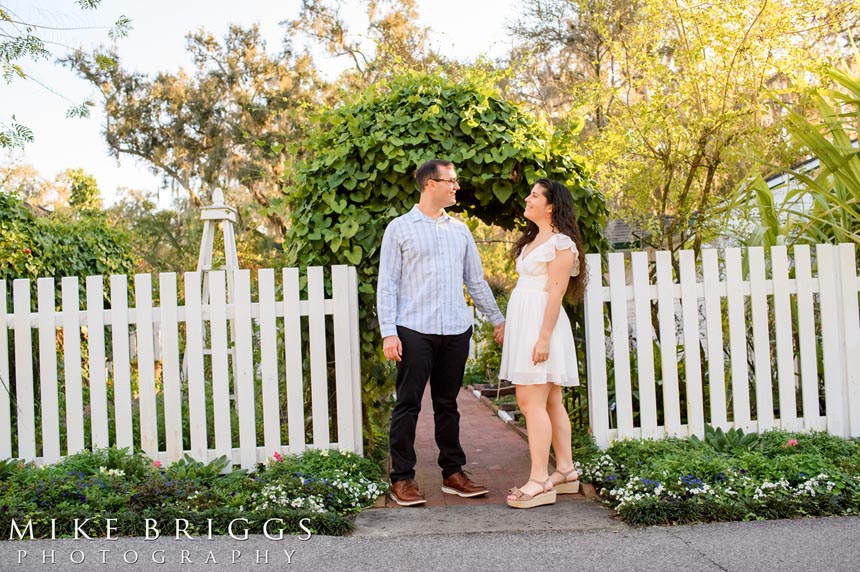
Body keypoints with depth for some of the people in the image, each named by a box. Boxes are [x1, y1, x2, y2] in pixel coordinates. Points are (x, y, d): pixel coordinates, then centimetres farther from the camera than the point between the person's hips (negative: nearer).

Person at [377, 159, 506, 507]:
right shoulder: (400, 228, 2)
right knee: (408, 405, -1)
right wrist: (388, 332, -10)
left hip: (456, 331, 4)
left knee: (447, 405, 11)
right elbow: (387, 284, -2)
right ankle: (402, 479, 7)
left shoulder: (460, 230, 15)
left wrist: (497, 319, 18)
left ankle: (453, 473, 19)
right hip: (414, 331, -4)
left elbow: (476, 280, 20)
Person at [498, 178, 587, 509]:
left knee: (532, 401, -12)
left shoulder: (560, 242, -9)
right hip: (523, 321, 9)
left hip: (542, 322, -9)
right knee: (550, 401, 11)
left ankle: (539, 481, -9)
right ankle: (566, 470, 17)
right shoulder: (533, 239, 19)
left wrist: (544, 337, -21)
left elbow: (556, 292, -15)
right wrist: (508, 326, 14)